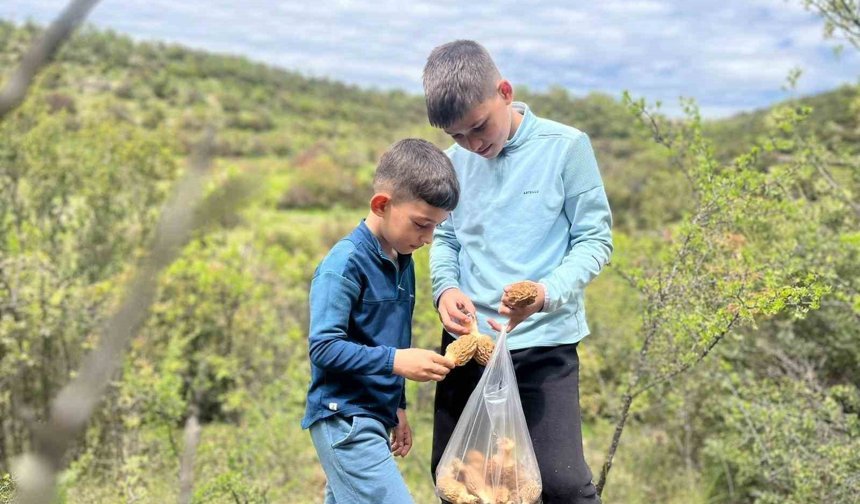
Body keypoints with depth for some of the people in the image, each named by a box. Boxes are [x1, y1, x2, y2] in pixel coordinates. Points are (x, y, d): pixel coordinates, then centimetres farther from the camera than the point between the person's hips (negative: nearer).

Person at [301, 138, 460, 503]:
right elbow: (323, 347, -21)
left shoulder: (403, 263, 10)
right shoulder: (345, 264, -16)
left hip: (373, 418, 9)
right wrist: (395, 360, -27)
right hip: (343, 419, -9)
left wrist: (397, 407, 21)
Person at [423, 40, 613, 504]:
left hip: (544, 343, -4)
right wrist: (446, 288, -10)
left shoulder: (566, 146, -7)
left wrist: (547, 292, -23)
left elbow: (595, 239, -6)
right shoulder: (454, 162, 4)